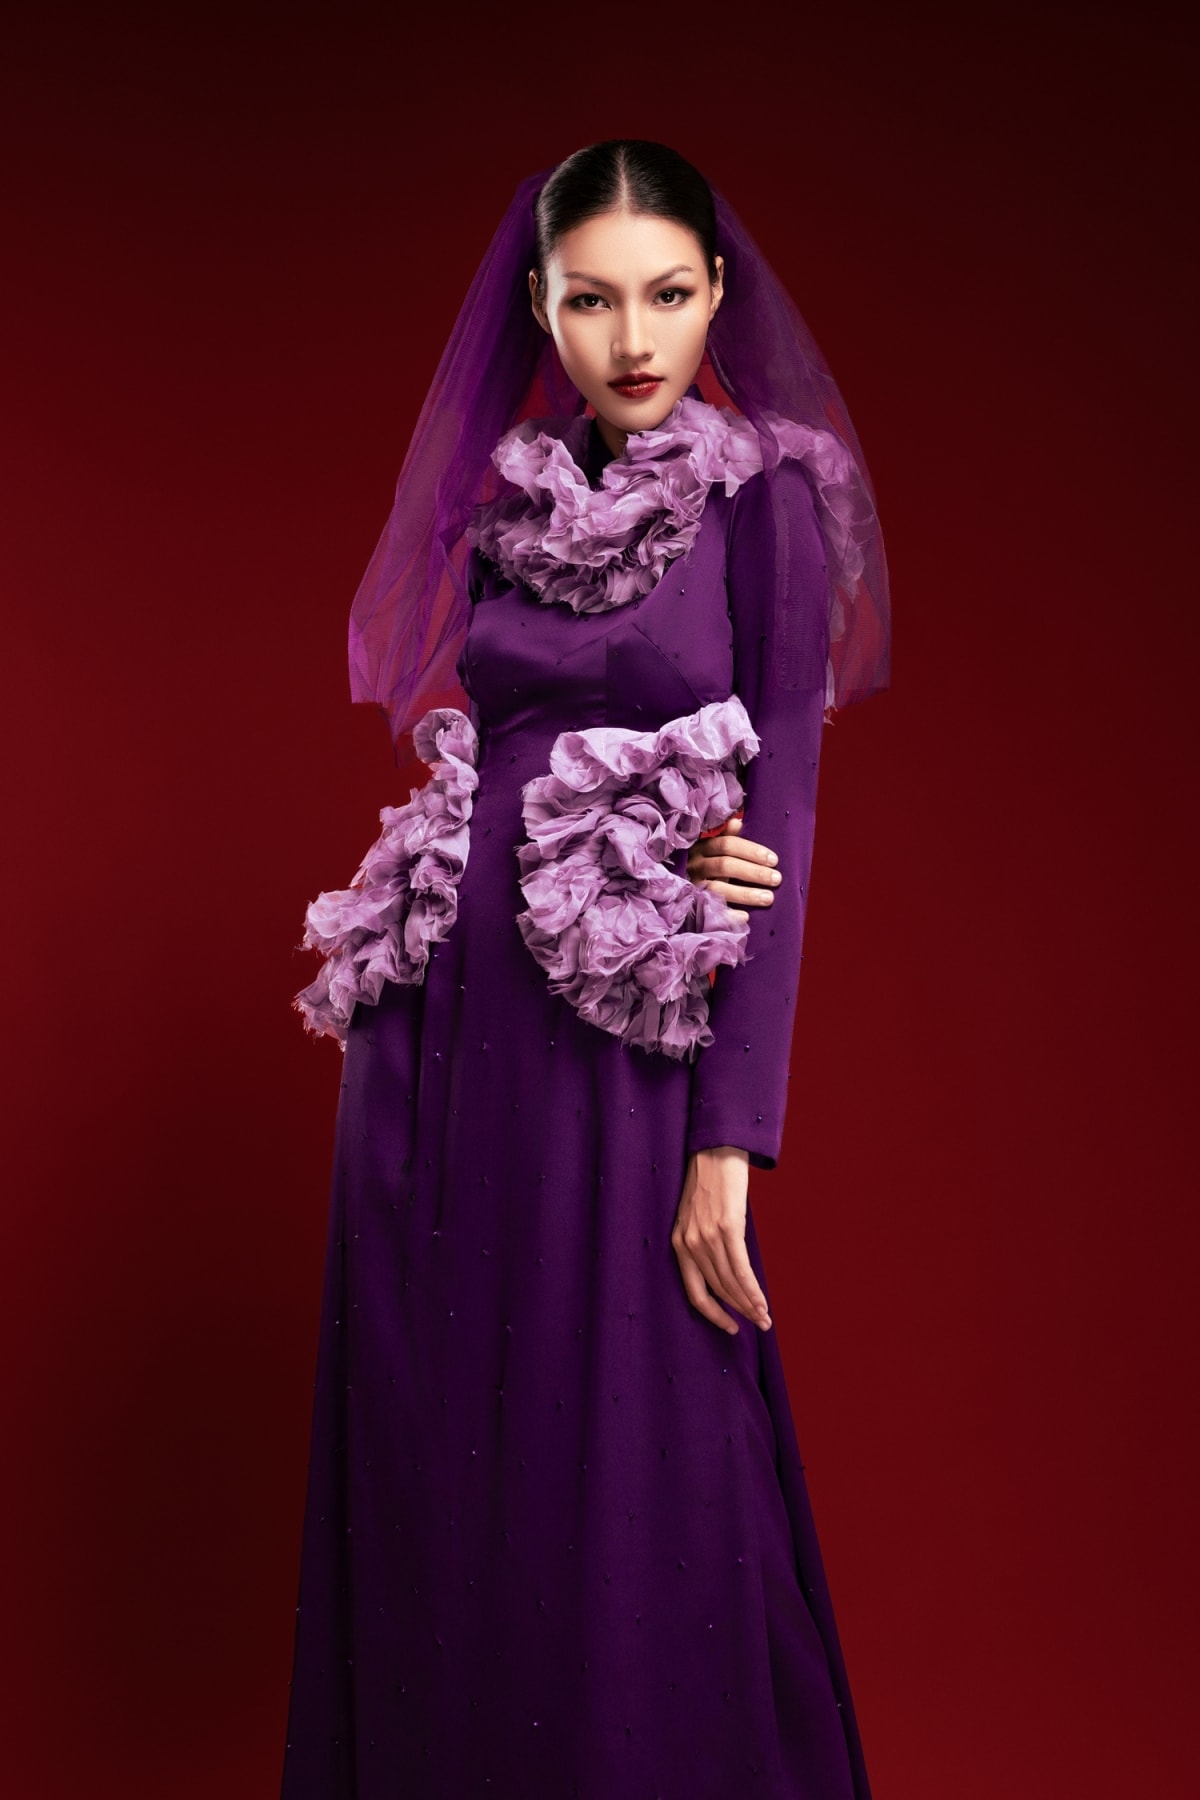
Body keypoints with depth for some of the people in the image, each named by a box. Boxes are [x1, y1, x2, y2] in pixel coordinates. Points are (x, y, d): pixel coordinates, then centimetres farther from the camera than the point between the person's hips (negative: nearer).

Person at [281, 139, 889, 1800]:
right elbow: (474, 765, 11)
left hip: (623, 1061, -4)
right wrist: (640, 847, -11)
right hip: (442, 1040, 5)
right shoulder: (502, 504, 11)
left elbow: (779, 824, -7)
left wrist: (733, 1139, -14)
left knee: (624, 1479, 1)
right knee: (434, 1472, 11)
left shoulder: (769, 497, -3)